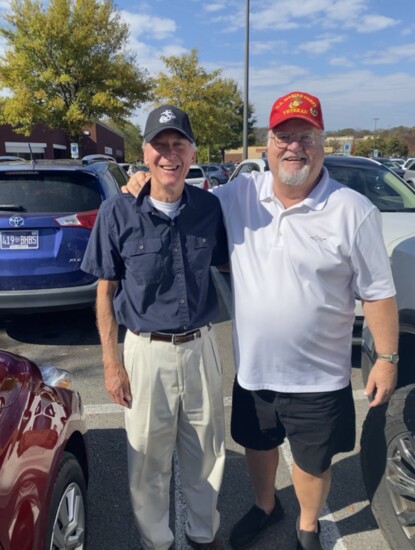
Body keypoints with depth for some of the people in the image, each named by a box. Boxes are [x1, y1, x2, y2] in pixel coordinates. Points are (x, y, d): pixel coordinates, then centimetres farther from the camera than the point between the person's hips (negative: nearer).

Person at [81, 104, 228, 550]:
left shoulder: (210, 208, -4)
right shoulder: (118, 212, -9)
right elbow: (106, 291, -4)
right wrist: (111, 362, -4)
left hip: (201, 347, 2)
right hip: (146, 351, -2)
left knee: (206, 452, 18)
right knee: (148, 459, 13)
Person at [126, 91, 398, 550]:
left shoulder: (353, 211, -13)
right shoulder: (237, 195, -5)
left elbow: (377, 292, -7)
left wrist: (387, 358, -7)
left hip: (318, 375, -3)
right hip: (251, 368, 4)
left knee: (312, 461, 18)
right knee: (257, 444, 26)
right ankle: (265, 506, 57)